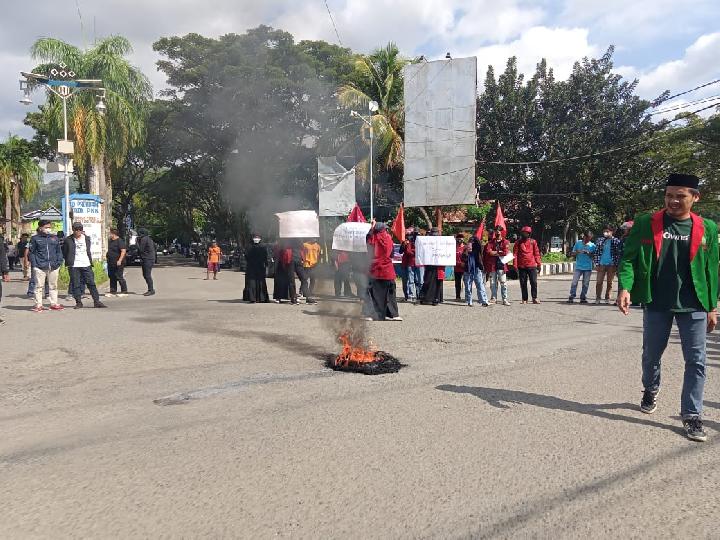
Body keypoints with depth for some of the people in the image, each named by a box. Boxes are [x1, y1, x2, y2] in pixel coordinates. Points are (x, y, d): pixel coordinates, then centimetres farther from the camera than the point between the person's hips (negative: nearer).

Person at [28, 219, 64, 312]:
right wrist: (34, 264, -7)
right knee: (39, 286, 0)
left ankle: (54, 304, 18)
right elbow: (31, 252, 2)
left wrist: (59, 262, 4)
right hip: (40, 267, -3)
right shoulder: (35, 238, 3)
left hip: (53, 266, 4)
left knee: (53, 286, 10)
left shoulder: (55, 238, 13)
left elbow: (59, 251, 15)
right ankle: (38, 305, 7)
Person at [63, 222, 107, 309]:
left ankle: (96, 301, 4)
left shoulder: (87, 238, 10)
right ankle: (78, 302, 9)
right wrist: (68, 262, 0)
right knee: (76, 285, 1)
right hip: (74, 266, -2)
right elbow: (64, 252, 6)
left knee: (91, 283, 1)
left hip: (86, 265, 2)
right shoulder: (68, 240, 1)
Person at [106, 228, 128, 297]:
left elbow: (123, 251, -21)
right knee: (112, 278, 12)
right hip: (111, 263, 9)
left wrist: (120, 260, -26)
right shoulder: (110, 241, 14)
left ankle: (124, 292, 2)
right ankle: (113, 292, 20)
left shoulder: (120, 241, -14)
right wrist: (108, 260, 20)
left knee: (119, 277, -6)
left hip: (118, 263, -9)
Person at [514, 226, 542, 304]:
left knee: (534, 282, -3)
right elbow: (515, 254, 1)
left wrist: (539, 264, 5)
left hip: (532, 265, 0)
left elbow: (536, 253, 9)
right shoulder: (518, 242, 5)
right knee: (523, 283, 5)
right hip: (522, 266, 0)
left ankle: (534, 298, 6)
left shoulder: (533, 241, 8)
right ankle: (524, 299, 12)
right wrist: (515, 265, -6)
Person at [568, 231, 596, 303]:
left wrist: (588, 253, -17)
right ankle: (571, 297, -3)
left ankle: (583, 298, 12)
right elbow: (572, 254, 5)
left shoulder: (592, 245, 3)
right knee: (574, 282, -6)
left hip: (588, 268, 1)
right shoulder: (578, 243, 4)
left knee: (585, 284, 4)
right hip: (578, 267, 0)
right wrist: (577, 252, -16)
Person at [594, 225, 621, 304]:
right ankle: (597, 298, 6)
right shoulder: (600, 240, 6)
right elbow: (596, 252, 6)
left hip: (611, 265, -2)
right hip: (601, 264, 2)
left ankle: (607, 298, 14)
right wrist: (597, 264, -1)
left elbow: (618, 254, -3)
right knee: (599, 282, -1)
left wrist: (616, 265, -8)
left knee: (610, 283, 6)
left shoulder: (616, 241, -1)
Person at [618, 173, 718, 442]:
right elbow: (628, 257, -3)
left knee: (696, 361, 1)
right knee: (651, 355, 15)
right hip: (656, 303, 0)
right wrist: (625, 286, -19)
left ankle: (692, 415, 12)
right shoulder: (645, 224, -2)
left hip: (694, 306, 1)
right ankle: (650, 391, 42)